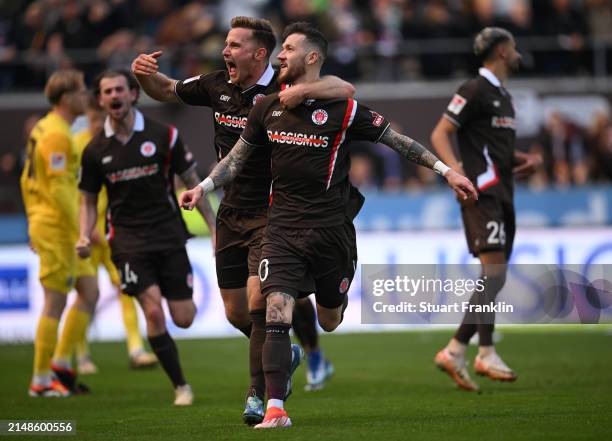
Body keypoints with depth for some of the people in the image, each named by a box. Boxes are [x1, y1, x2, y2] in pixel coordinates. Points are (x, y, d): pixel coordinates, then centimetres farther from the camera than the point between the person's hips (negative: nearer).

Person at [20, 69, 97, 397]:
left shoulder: (42, 129, 14)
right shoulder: (57, 135, -17)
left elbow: (27, 180, 20)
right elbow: (58, 189, -22)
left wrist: (34, 221, 23)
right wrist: (82, 229, -21)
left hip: (44, 224, 10)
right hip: (57, 229, -10)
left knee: (89, 293, 12)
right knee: (55, 303, -4)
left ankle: (60, 364, 14)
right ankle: (41, 381, 2)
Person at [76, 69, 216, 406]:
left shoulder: (164, 135, -3)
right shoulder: (95, 150, 1)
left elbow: (192, 182, 5)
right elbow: (88, 200, 12)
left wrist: (214, 228, 2)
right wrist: (84, 237, -6)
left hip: (169, 236, 0)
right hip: (128, 240, 0)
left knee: (183, 319, -1)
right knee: (153, 312, -18)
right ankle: (181, 386, -3)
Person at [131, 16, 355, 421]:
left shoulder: (281, 91, -15)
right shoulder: (218, 86, 3)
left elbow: (345, 90, -25)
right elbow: (166, 91, 18)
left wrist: (301, 92, -40)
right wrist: (146, 73, -3)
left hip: (272, 215, -6)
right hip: (231, 215, 6)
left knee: (259, 302, -17)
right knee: (237, 313, 10)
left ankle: (257, 397, -11)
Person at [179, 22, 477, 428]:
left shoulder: (344, 110, -7)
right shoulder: (267, 109, 4)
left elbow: (398, 141, -1)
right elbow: (238, 158, 15)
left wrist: (445, 171, -2)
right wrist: (204, 187, 2)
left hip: (331, 229, -2)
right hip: (283, 230, 2)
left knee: (330, 324, 11)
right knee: (277, 316, -16)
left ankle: (341, 296, 49)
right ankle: (275, 408, -13)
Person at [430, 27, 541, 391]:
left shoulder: (504, 95, 22)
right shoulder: (475, 90, -6)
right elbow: (440, 134, -11)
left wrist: (530, 159, 12)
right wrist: (455, 170, -27)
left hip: (502, 194, 10)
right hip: (482, 193, -10)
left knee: (493, 278, 6)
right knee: (495, 272, -18)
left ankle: (456, 351, 8)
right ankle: (487, 353, -21)